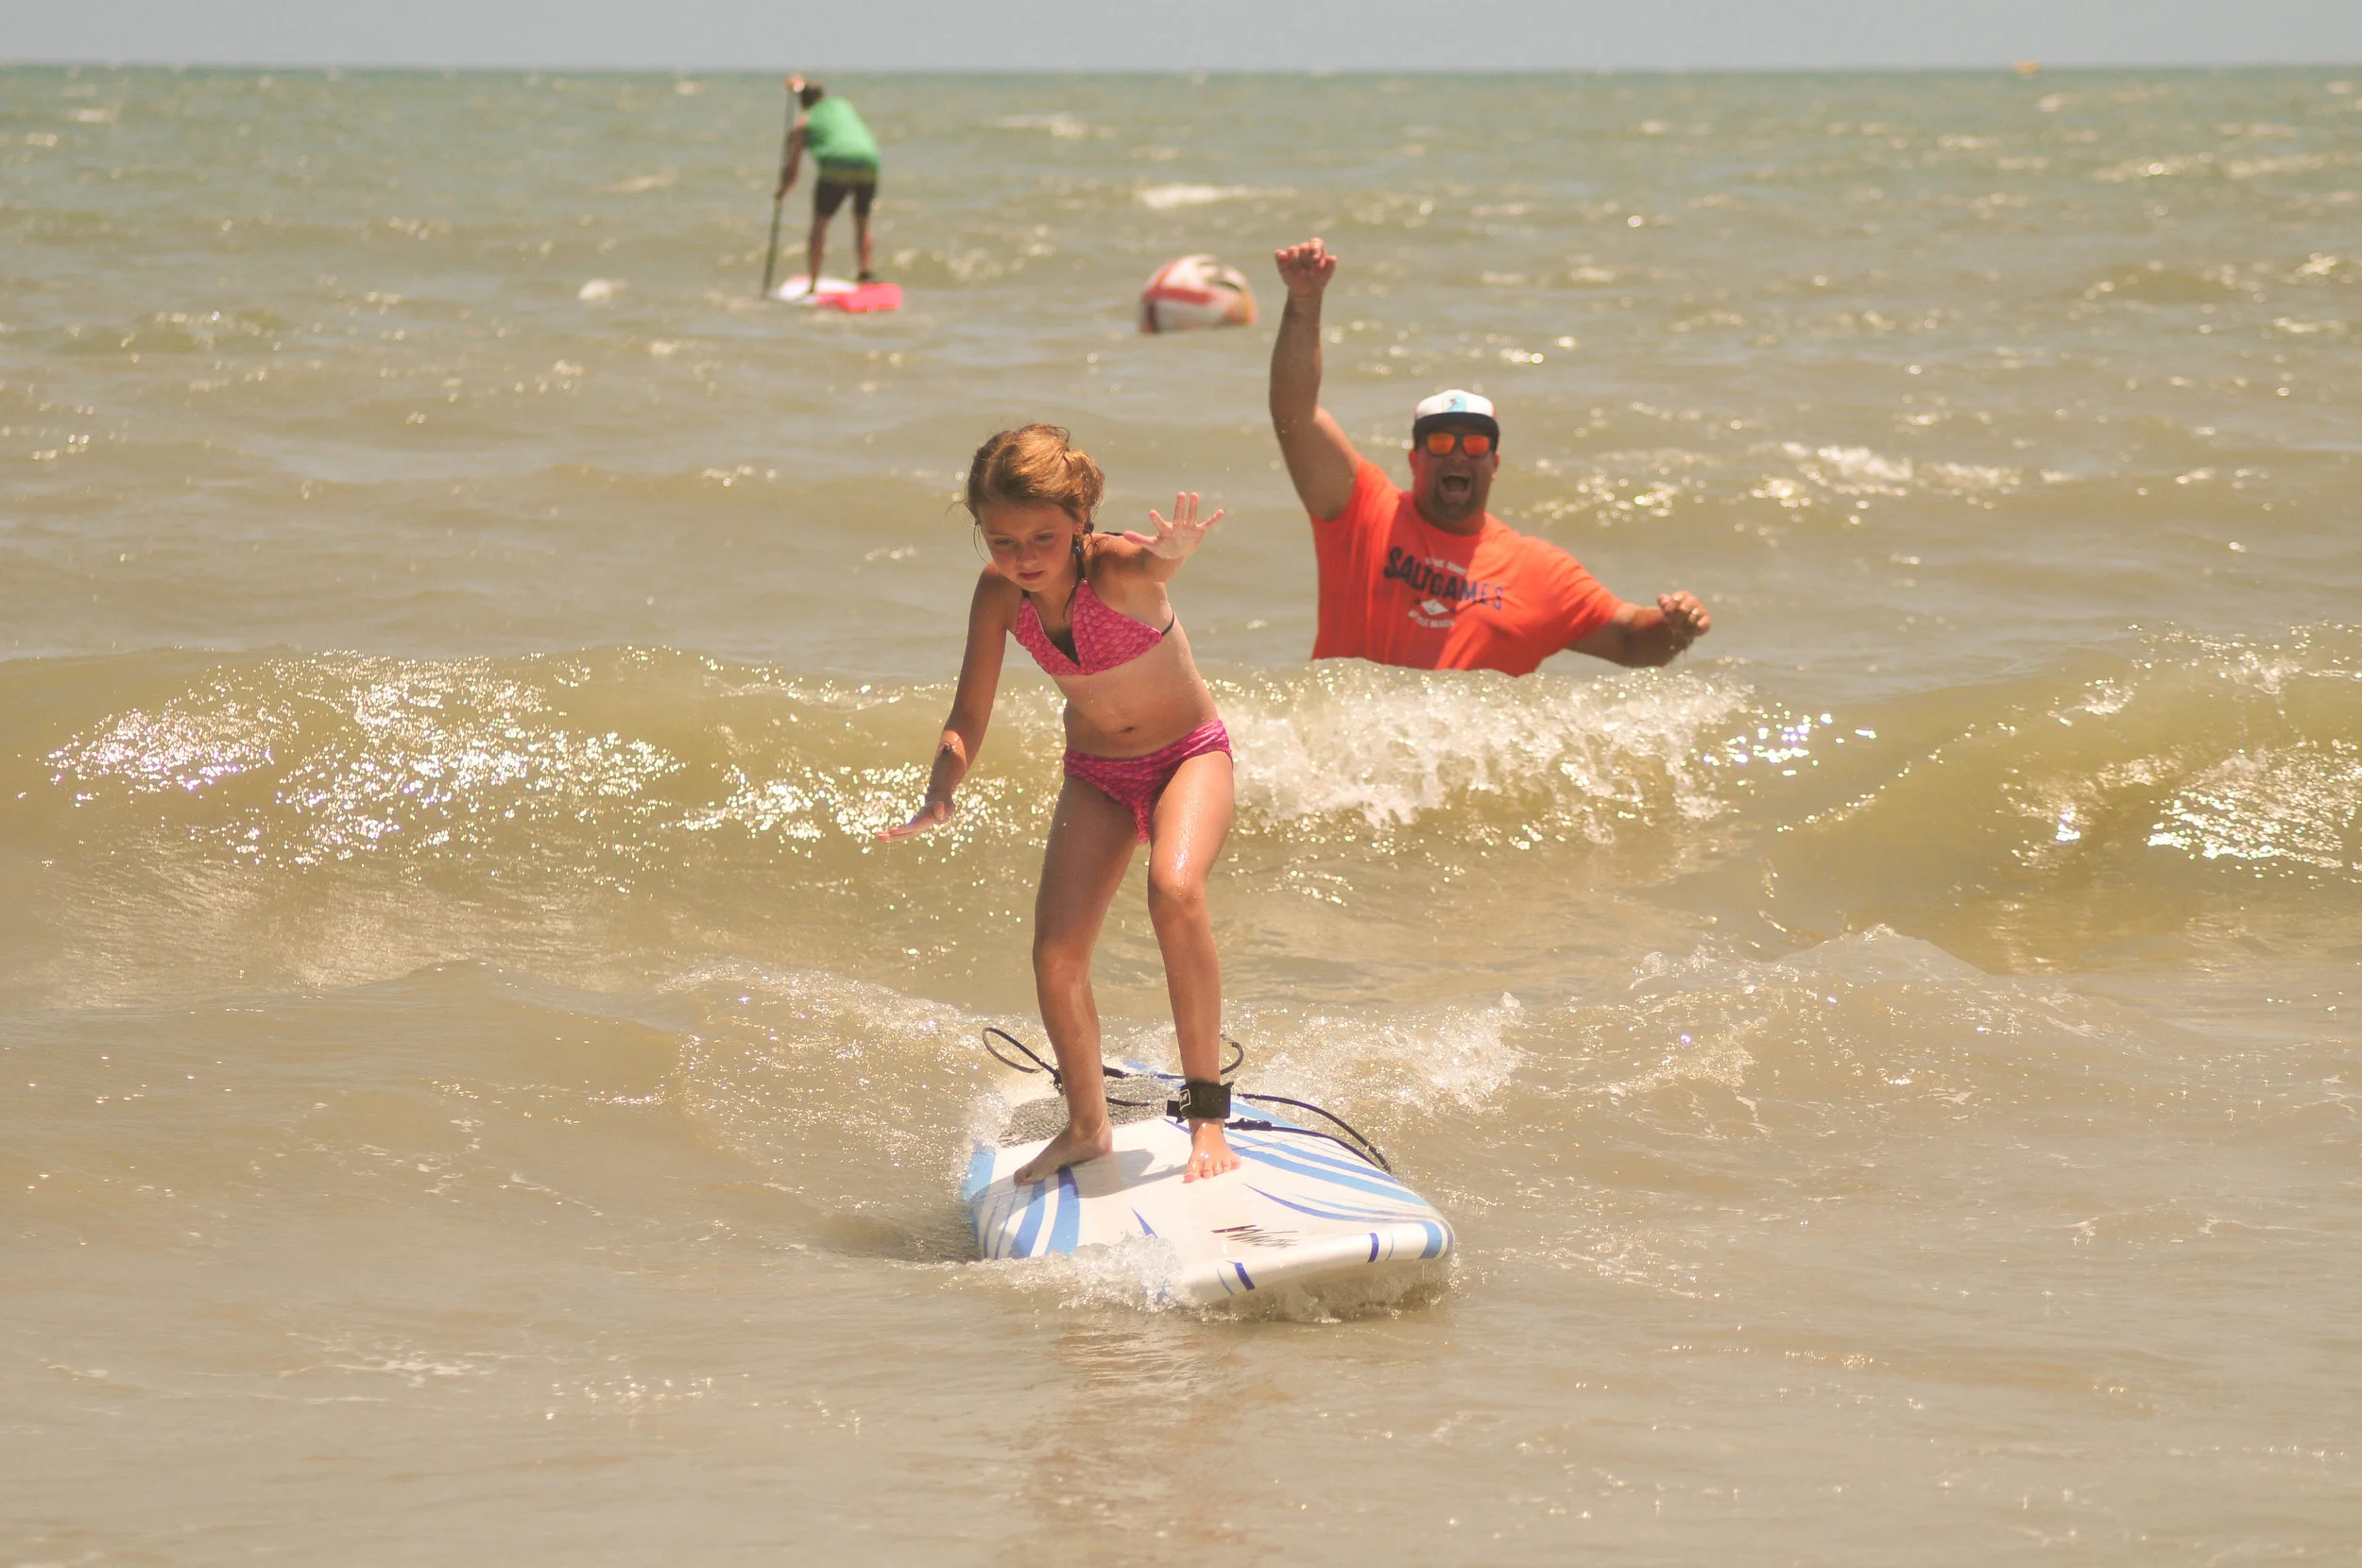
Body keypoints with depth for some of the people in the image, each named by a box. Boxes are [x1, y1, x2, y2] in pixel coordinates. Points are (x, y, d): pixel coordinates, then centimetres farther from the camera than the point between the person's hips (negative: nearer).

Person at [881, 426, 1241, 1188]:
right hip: (1097, 773, 5)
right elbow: (968, 717, -11)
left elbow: (1152, 562, -56)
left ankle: (1207, 1113, -24)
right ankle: (1087, 1125, 21)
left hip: (1189, 755, -5)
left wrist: (1170, 553, -80)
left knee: (1174, 889, -32)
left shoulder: (1116, 568, -30)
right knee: (1057, 953, -5)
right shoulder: (1000, 595, -16)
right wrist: (939, 797, -29)